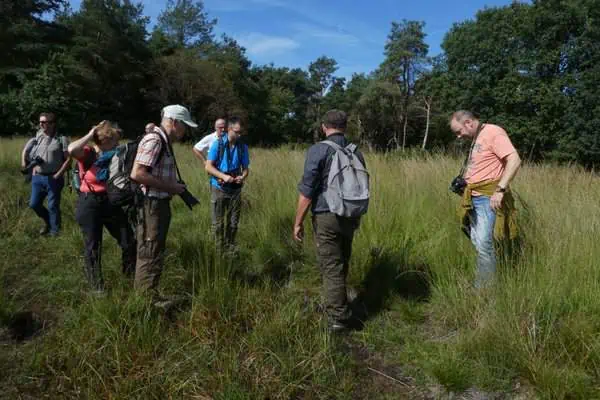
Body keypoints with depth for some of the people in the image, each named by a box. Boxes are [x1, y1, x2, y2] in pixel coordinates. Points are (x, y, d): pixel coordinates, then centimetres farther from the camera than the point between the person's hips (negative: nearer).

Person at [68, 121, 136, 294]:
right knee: (92, 246, 8)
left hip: (111, 202, 5)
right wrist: (90, 135, -20)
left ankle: (132, 277, 28)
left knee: (129, 242, 8)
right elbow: (71, 149, -33)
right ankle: (96, 285, 25)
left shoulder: (116, 155, 3)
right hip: (89, 205, -5)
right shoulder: (88, 154, -12)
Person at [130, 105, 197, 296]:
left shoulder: (164, 141, 15)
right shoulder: (154, 140, -16)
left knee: (155, 252, 17)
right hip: (151, 205, -11)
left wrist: (174, 186, 9)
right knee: (150, 254, -4)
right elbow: (137, 174, -26)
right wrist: (169, 187, -19)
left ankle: (148, 294, 28)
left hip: (160, 204, 11)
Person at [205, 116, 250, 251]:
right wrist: (224, 176, -23)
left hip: (235, 190, 3)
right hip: (219, 189, -2)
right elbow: (208, 167, -9)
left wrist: (242, 177, -17)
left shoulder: (243, 147, 2)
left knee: (233, 222, 10)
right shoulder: (217, 144, -6)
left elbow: (246, 168, 7)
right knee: (218, 223, 5)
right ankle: (219, 250, 18)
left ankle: (230, 249, 25)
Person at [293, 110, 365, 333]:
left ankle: (339, 317, 4)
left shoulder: (318, 150, -11)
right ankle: (335, 304, 36)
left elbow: (307, 191, -15)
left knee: (331, 267, 0)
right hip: (350, 217, 6)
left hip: (326, 217, -6)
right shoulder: (355, 151, 7)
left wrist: (298, 222, -8)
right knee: (342, 263, 19)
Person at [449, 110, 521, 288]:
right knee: (476, 243, 7)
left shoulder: (493, 132, -9)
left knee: (483, 243, -14)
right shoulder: (476, 139, 19)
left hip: (488, 197, -9)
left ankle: (484, 289, -8)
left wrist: (500, 190, -25)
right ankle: (480, 284, 14)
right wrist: (463, 183, 11)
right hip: (474, 197, 9)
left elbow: (514, 160, -19)